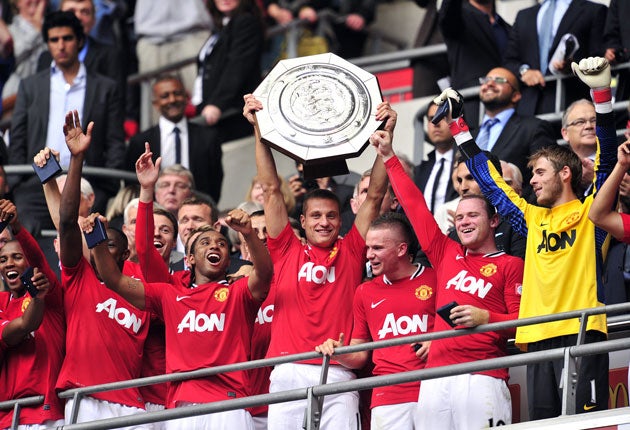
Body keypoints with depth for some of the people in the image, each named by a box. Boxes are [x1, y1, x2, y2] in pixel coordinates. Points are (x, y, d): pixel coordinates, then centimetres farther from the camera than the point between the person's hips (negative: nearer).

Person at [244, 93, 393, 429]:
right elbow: (271, 191, 13)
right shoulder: (287, 251, 15)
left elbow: (374, 197, 11)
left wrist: (385, 138, 4)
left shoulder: (350, 253, 14)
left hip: (337, 375, 0)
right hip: (288, 373, 1)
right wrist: (259, 129, 9)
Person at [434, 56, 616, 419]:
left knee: (584, 418, -14)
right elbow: (490, 181, 31)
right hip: (539, 336, 7)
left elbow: (606, 159, -5)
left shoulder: (589, 212, 6)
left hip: (581, 332, -6)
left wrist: (602, 95, -16)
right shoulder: (534, 218, 23)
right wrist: (458, 123, 34)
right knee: (543, 420, 2)